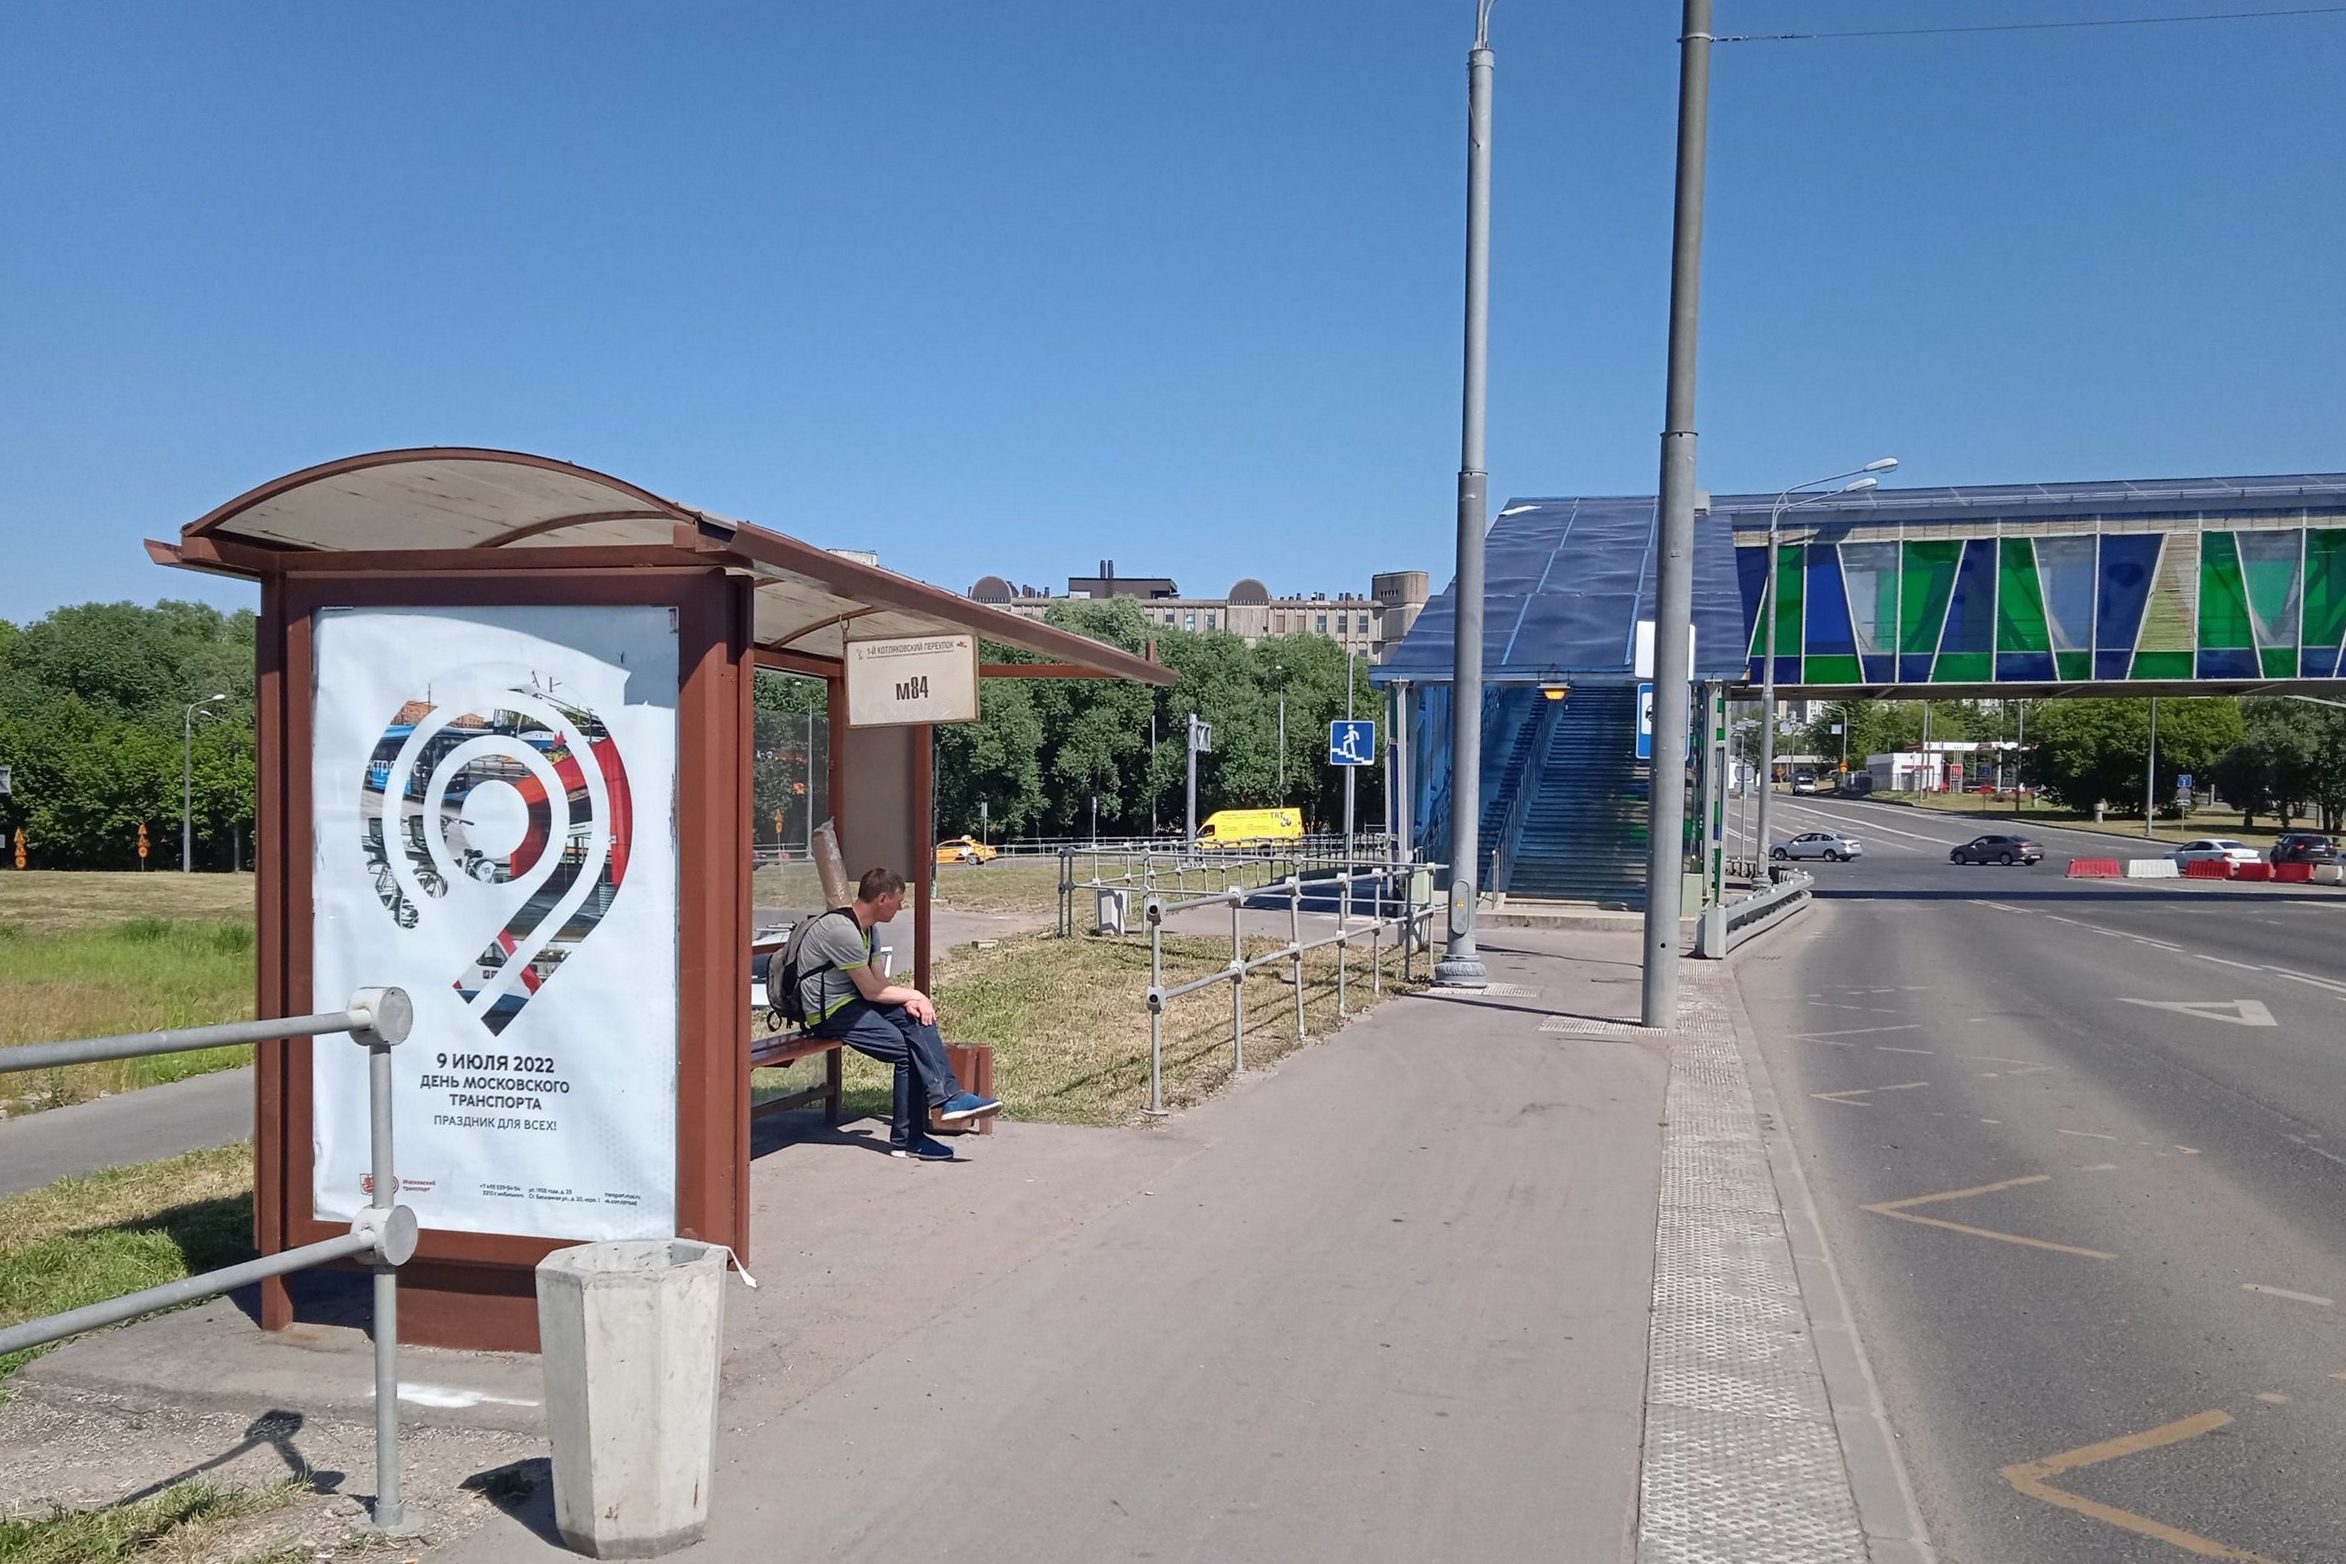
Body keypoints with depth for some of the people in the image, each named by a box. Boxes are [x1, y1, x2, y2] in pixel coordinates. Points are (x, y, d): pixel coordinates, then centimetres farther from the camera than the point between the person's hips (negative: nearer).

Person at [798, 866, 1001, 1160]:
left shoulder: (865, 928, 11)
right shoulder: (842, 930, -22)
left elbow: (877, 981, 9)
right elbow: (871, 991, -19)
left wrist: (908, 1000, -11)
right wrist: (914, 995, -5)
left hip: (851, 1001, 10)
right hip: (830, 1013, -10)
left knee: (919, 1019, -10)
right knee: (908, 1049, -19)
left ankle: (948, 1099, -15)